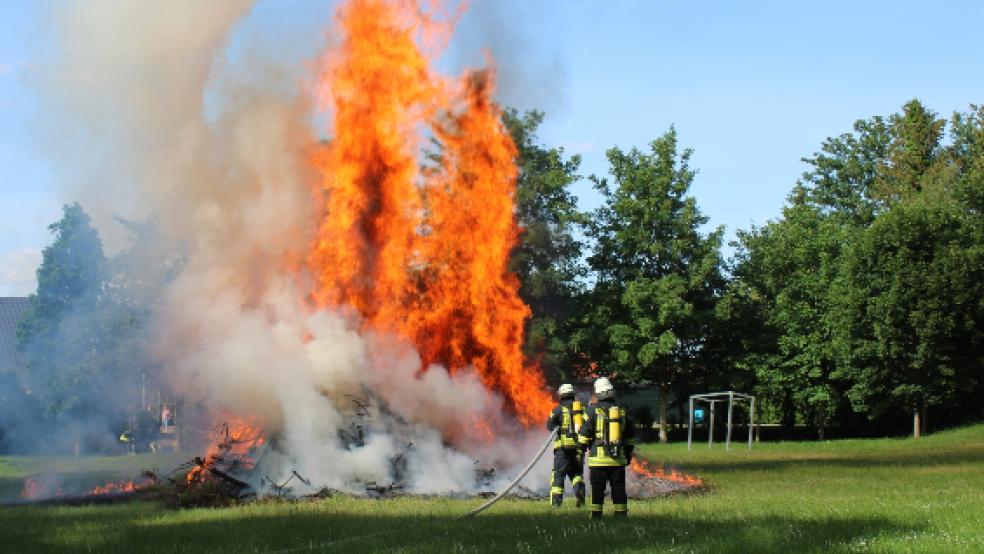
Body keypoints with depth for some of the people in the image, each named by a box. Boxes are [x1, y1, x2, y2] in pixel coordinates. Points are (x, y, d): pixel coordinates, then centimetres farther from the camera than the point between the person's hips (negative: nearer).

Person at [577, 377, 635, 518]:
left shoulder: (593, 409, -5)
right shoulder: (622, 410, 8)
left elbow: (585, 432, -6)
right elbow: (630, 436, 15)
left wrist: (581, 448, 5)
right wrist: (629, 453, 23)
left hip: (598, 458, -3)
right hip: (618, 458, 3)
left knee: (597, 489, 0)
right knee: (619, 489, 8)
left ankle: (596, 516, -2)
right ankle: (621, 514, 7)